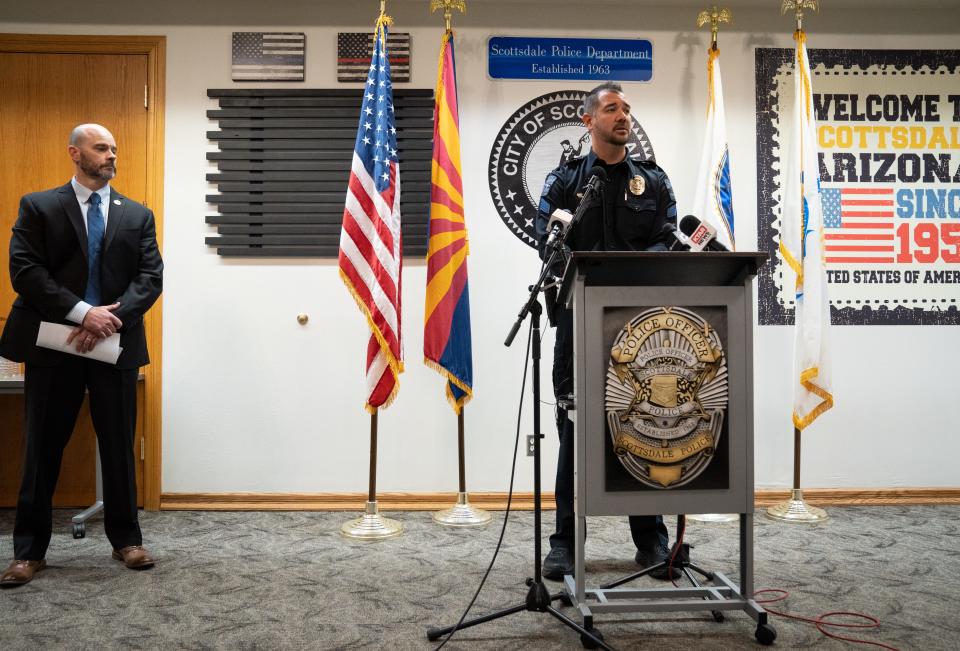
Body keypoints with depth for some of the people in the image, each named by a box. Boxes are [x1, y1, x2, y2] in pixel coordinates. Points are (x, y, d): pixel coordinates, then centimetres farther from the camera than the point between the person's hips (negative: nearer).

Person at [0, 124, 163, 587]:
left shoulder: (137, 215, 11)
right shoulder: (38, 206, 4)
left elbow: (151, 277, 1)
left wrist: (112, 316, -15)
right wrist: (83, 313, -18)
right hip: (54, 344, -2)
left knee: (119, 447, 8)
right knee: (43, 449, 6)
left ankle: (125, 539, 21)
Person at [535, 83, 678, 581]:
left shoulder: (654, 182, 14)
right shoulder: (564, 180, 9)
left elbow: (665, 243, 5)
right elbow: (549, 246, -1)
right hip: (578, 317, -1)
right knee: (574, 428, 2)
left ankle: (651, 539, 16)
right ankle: (565, 540, 13)